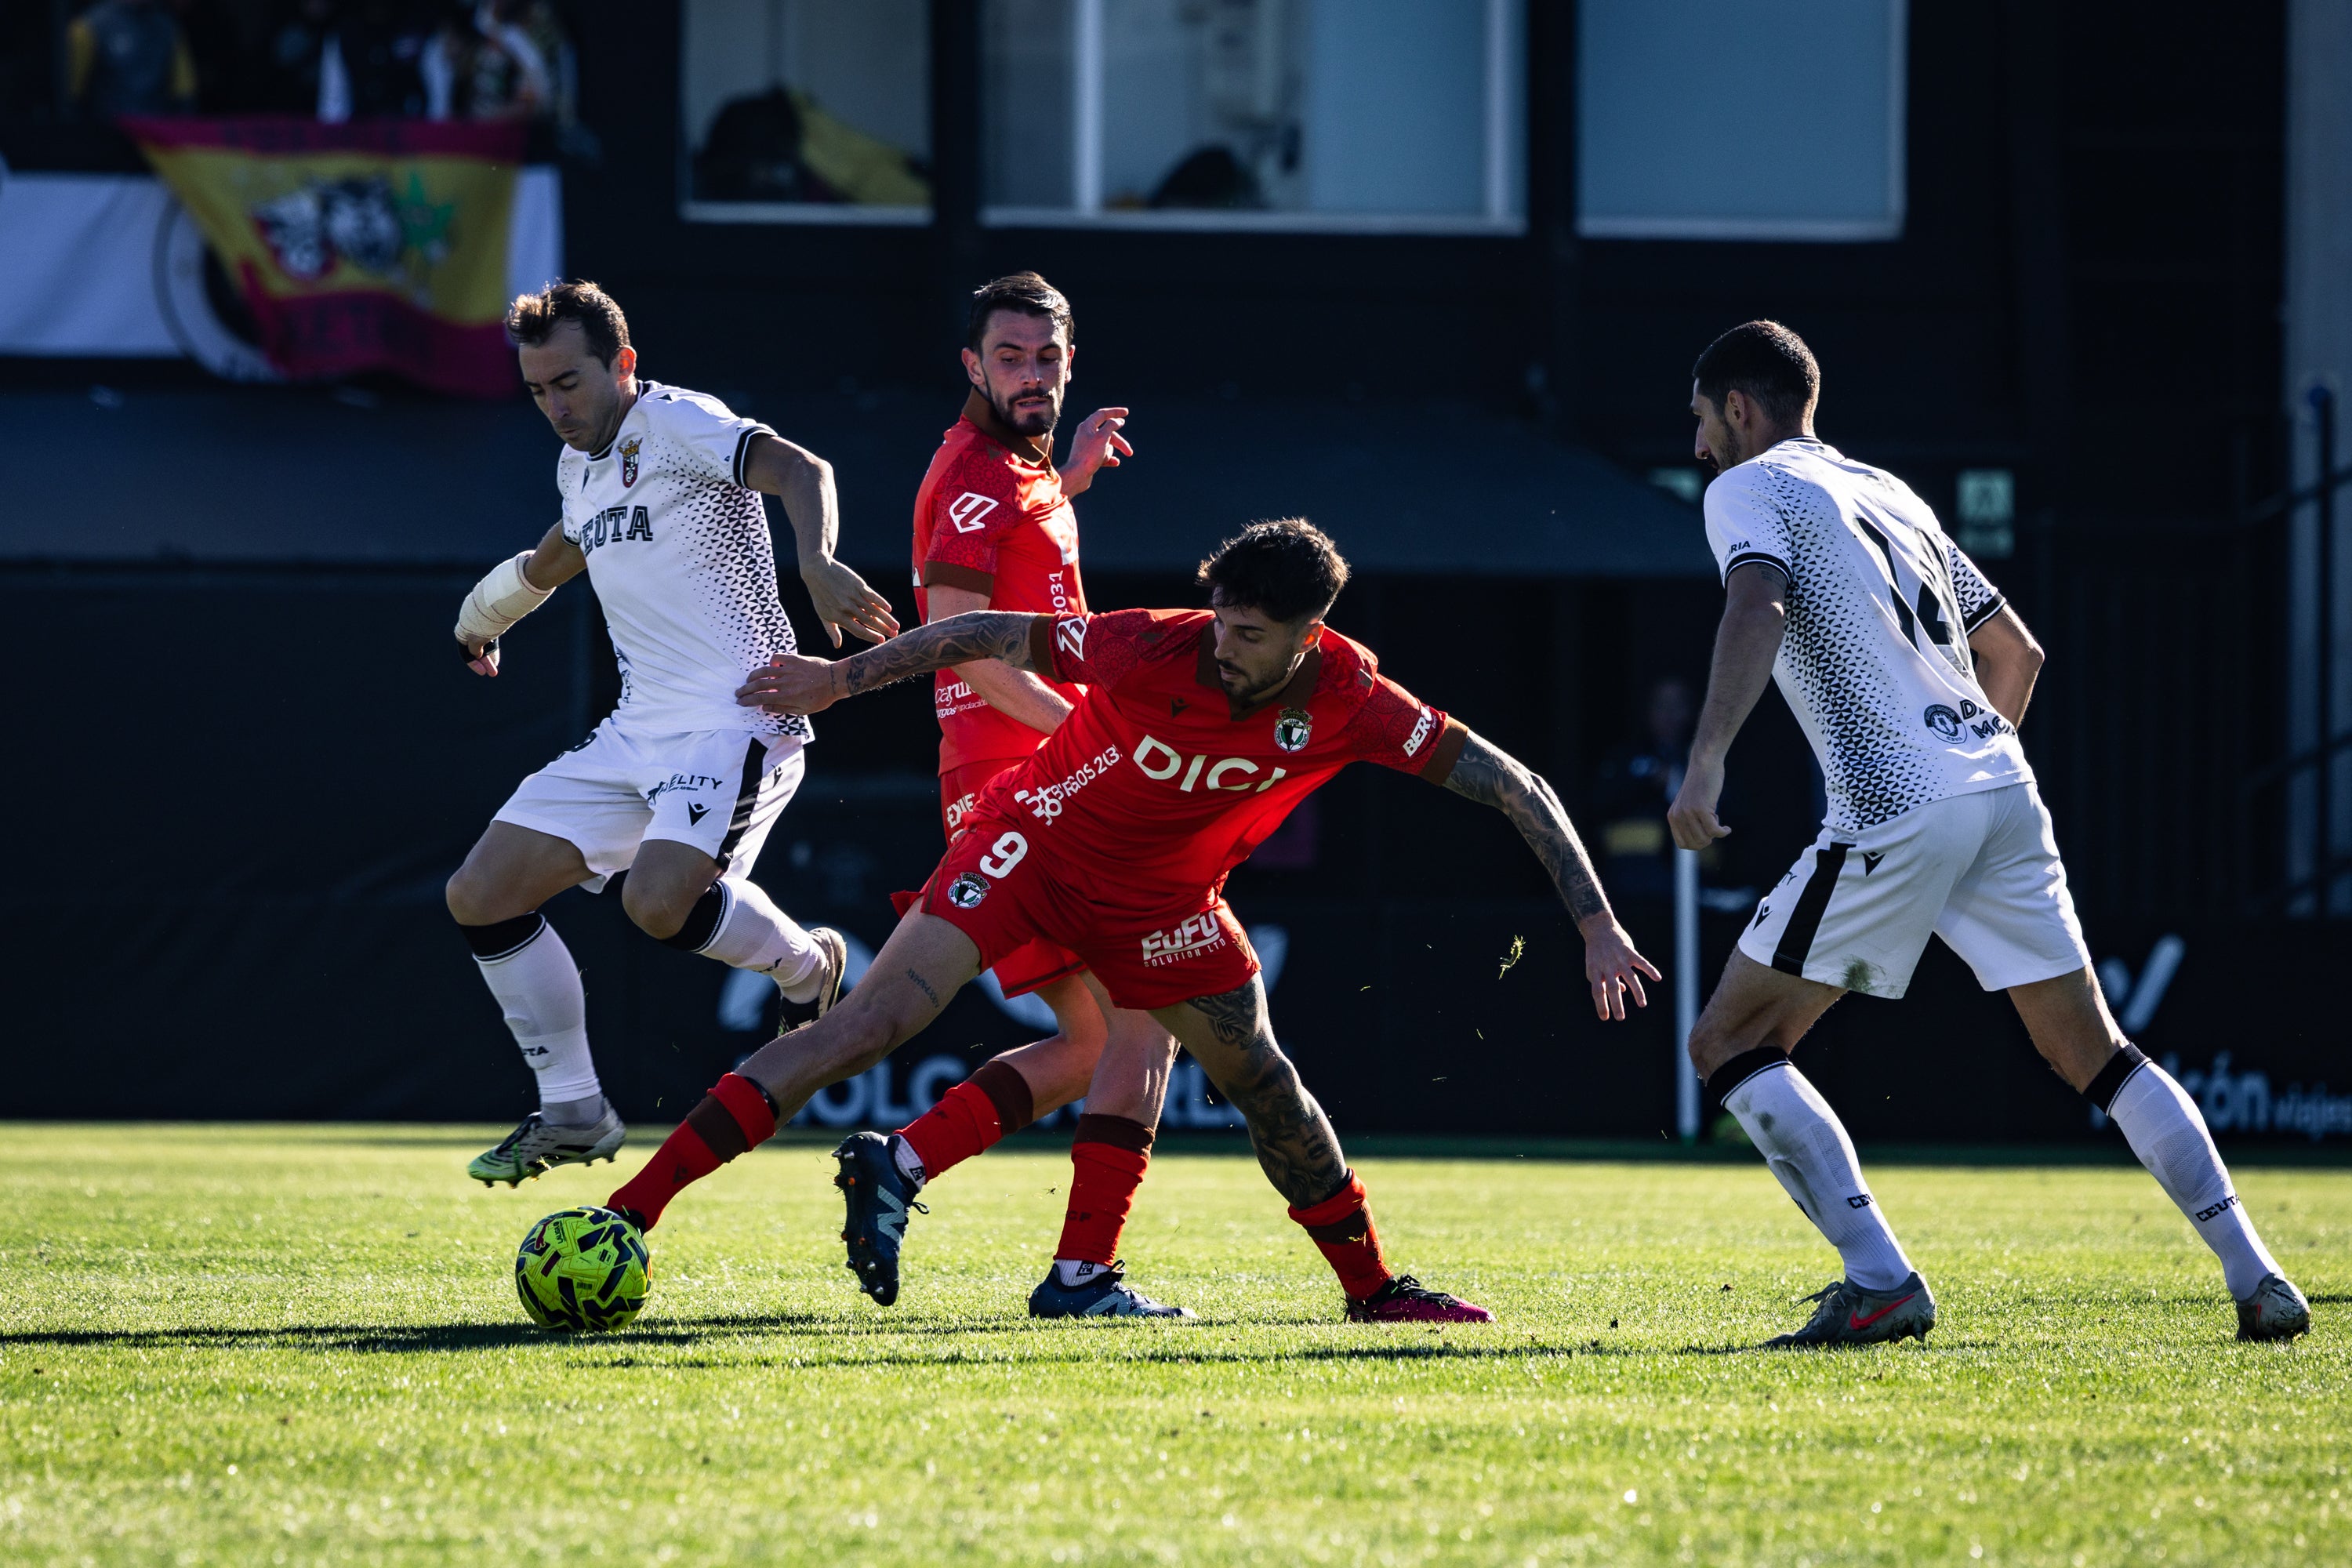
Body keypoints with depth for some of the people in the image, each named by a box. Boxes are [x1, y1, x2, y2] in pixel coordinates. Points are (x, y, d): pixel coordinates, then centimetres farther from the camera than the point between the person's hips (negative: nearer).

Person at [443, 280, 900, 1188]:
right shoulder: (579, 466, 17)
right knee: (480, 898, 2)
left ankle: (806, 967, -1)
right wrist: (481, 622, 55)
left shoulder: (676, 424, -9)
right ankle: (573, 1113, 11)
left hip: (735, 723, -9)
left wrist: (817, 562, -46)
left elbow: (800, 471, -27)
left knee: (660, 901, -32)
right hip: (636, 735, 9)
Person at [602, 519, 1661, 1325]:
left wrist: (1598, 929, -24)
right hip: (1035, 847, -4)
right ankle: (632, 1210, -24)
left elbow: (1514, 789, -18)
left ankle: (1370, 1286, 26)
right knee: (870, 1023, -18)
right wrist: (841, 679, -10)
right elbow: (991, 636, -15)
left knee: (1260, 1079, 4)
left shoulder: (1351, 704, -21)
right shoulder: (1154, 649, -29)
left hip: (1161, 900, 4)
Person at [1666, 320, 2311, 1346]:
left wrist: (1707, 758, -27)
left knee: (1730, 1047, 2)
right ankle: (2256, 1279, 4)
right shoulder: (1888, 494, 26)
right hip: (2002, 790, 7)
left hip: (1893, 815, -7)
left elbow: (1759, 606, -18)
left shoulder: (1748, 488, 4)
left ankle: (1880, 1284, -10)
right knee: (2094, 1055, 13)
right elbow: (2015, 652, 29)